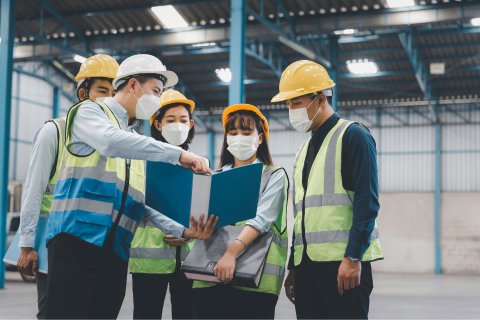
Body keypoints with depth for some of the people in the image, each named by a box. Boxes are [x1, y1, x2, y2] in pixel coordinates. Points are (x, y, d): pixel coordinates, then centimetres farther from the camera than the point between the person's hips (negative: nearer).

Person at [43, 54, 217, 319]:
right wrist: (178, 154, -21)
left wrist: (182, 231, 1)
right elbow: (111, 142, -20)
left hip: (116, 251, 7)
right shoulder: (90, 111, 5)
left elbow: (145, 202, 17)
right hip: (77, 240, -7)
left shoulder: (137, 142, 25)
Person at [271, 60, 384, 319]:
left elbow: (367, 202, -12)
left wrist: (353, 258, -18)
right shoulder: (303, 151, 21)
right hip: (307, 263, 7)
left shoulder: (353, 136, -3)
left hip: (344, 262, -7)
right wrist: (293, 267, 19)